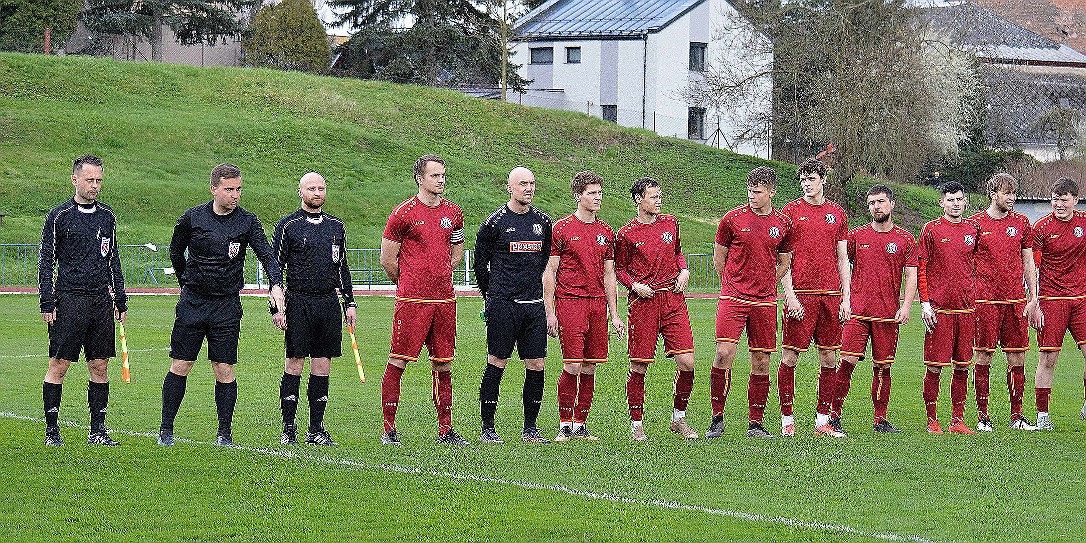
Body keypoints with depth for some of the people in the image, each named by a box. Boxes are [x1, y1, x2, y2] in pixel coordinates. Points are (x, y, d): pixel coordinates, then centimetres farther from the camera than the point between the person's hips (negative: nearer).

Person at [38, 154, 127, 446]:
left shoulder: (106, 215, 13)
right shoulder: (59, 216, -1)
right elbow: (45, 261, -1)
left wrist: (120, 299, 15)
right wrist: (47, 303, -7)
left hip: (102, 301, 5)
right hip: (69, 300, -5)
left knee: (100, 365, 4)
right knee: (59, 365, -4)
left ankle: (97, 430, 10)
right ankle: (51, 429, 2)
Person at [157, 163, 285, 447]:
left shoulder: (247, 222, -2)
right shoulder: (192, 218, -1)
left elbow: (267, 255, -10)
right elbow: (176, 252, 15)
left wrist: (276, 285, -25)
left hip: (227, 306, 0)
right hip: (192, 303, 0)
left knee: (224, 370, -1)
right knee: (180, 366, 1)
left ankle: (225, 433, 7)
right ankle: (166, 430, 10)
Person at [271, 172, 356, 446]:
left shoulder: (336, 226, 14)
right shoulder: (288, 226, 0)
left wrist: (350, 303, 13)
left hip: (329, 303, 4)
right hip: (299, 303, -4)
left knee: (322, 366, 4)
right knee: (294, 364, -3)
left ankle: (316, 429, 10)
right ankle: (288, 429, 3)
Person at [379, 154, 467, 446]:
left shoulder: (453, 213, 11)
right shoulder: (404, 213, -5)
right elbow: (387, 259, 0)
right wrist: (409, 284, 8)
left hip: (444, 299, 5)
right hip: (411, 301, -5)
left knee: (443, 365, 8)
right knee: (398, 362, -4)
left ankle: (445, 430, 14)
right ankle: (389, 429, 3)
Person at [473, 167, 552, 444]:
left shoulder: (543, 221, 11)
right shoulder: (495, 222, -3)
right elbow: (480, 262, 5)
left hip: (534, 305, 5)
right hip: (502, 306, -5)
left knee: (536, 365, 3)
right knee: (496, 364, -3)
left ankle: (530, 429, 12)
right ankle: (487, 429, 4)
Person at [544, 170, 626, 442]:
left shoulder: (606, 232, 14)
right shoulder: (562, 229, -1)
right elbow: (549, 272, -1)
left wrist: (614, 315, 15)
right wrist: (550, 312, -7)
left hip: (597, 304, 5)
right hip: (569, 302, -5)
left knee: (590, 368, 5)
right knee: (573, 365, -10)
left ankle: (580, 424, 12)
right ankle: (564, 425, 0)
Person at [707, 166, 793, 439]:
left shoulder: (783, 224, 6)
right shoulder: (733, 219, -1)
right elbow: (719, 258, 9)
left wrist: (765, 286, 14)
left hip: (764, 301, 3)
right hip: (732, 298, -2)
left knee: (761, 362, 3)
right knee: (724, 353, -14)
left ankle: (755, 424, 11)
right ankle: (717, 419, -2)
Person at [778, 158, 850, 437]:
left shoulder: (837, 213, 13)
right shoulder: (790, 212, 2)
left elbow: (842, 260, 15)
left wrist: (845, 298, 8)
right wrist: (790, 295, -10)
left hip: (830, 294, 4)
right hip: (800, 293, -4)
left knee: (829, 358, 4)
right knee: (790, 357, -4)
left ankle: (823, 421, 11)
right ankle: (787, 419, 4)